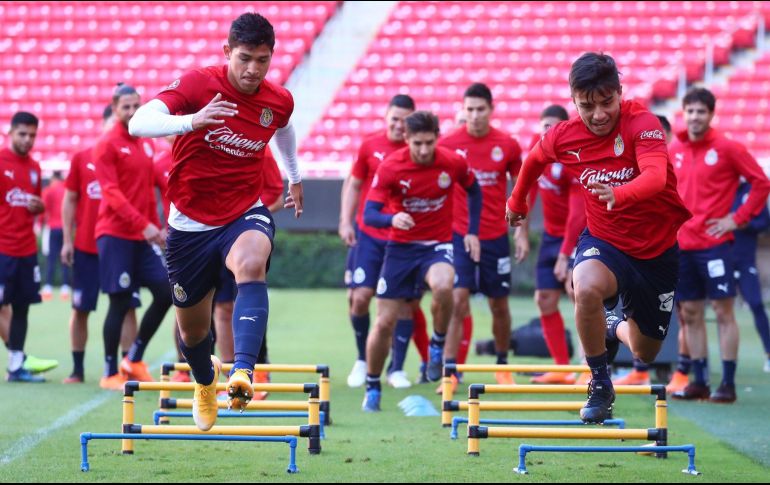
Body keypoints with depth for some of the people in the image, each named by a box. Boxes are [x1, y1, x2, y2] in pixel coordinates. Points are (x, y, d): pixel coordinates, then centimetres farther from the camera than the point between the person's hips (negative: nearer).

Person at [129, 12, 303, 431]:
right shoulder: (197, 84, -16)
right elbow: (139, 123, -30)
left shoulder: (279, 102, -4)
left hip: (245, 213, 1)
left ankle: (243, 373, -49)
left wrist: (294, 177, 37)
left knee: (251, 266, -36)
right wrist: (190, 121, -47)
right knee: (192, 328, 13)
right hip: (191, 221, -1)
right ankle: (205, 381, 49)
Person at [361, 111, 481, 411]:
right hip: (400, 247, 1)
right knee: (385, 322, -1)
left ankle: (438, 345, -7)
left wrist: (472, 232, 5)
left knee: (443, 287, -35)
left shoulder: (453, 163, -10)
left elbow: (474, 192, 12)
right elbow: (369, 214, -16)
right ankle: (372, 388, 21)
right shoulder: (390, 167, -14)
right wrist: (392, 219, -37)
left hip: (438, 245, 0)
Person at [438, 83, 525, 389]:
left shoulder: (507, 145, -1)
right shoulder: (448, 144, -5)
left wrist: (522, 232, 5)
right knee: (458, 300, -13)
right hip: (458, 236, -2)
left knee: (499, 304, 10)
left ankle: (502, 365, 29)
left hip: (496, 237, 2)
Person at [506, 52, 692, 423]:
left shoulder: (643, 124, -22)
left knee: (645, 353, 12)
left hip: (659, 247, -1)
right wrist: (517, 201, 27)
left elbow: (655, 177, -41)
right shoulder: (563, 136, -11)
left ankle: (617, 328, 51)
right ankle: (600, 386, -15)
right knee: (587, 289, -37)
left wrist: (619, 195, -60)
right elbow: (534, 160, 13)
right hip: (604, 240, 1)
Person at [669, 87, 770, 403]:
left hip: (714, 244, -5)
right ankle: (699, 381, 15)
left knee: (723, 311, -3)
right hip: (682, 244, 5)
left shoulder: (727, 148, -6)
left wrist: (738, 218, -8)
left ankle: (728, 384, -1)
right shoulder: (675, 150, 9)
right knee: (690, 313, 8)